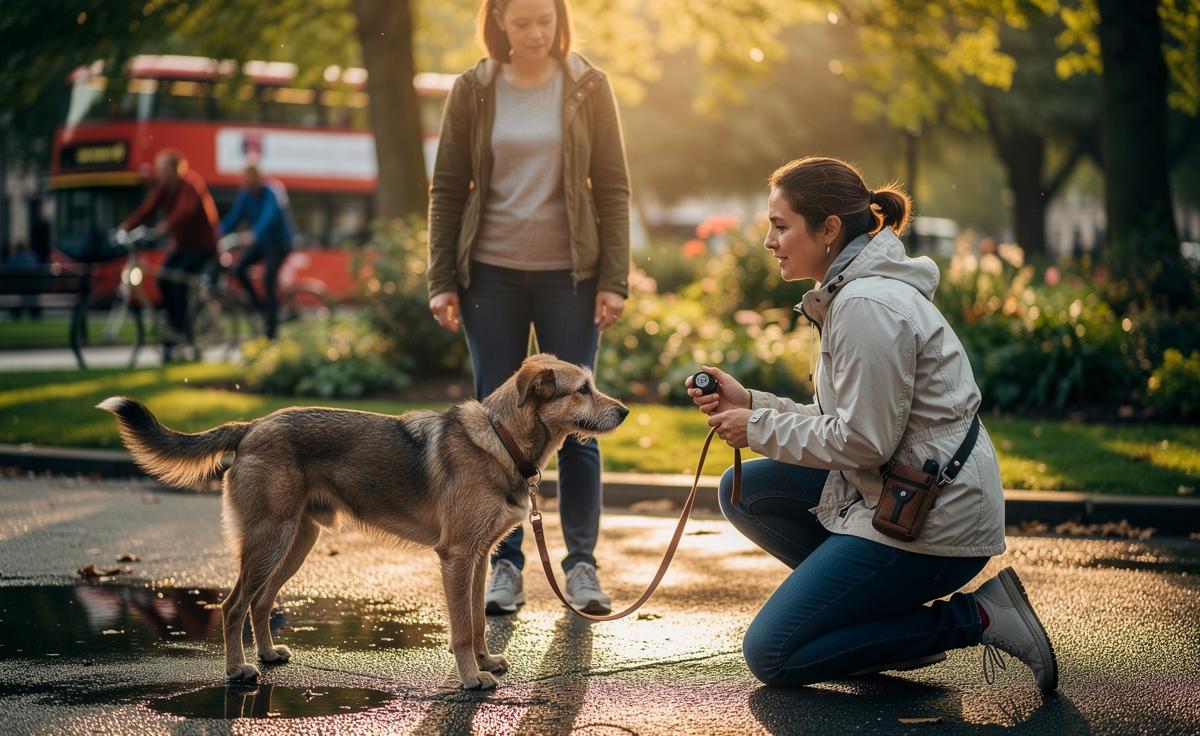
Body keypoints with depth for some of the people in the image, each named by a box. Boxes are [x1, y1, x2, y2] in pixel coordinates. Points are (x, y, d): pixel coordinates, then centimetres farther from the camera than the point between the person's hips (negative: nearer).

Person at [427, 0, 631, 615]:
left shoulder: (588, 87, 1)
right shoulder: (473, 91, 2)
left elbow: (612, 188, 1)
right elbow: (447, 189, 4)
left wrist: (614, 279, -6)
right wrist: (441, 281, -3)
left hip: (569, 276, -1)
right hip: (492, 275, 1)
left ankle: (582, 565, 10)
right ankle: (504, 566, 11)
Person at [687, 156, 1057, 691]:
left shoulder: (867, 305, -19)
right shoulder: (852, 292, 13)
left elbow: (862, 441, -21)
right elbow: (845, 423, 14)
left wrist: (758, 426, -10)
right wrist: (749, 402, 5)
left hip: (932, 521, -10)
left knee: (770, 655, -6)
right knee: (743, 489, 11)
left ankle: (974, 618, -4)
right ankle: (887, 615, 10)